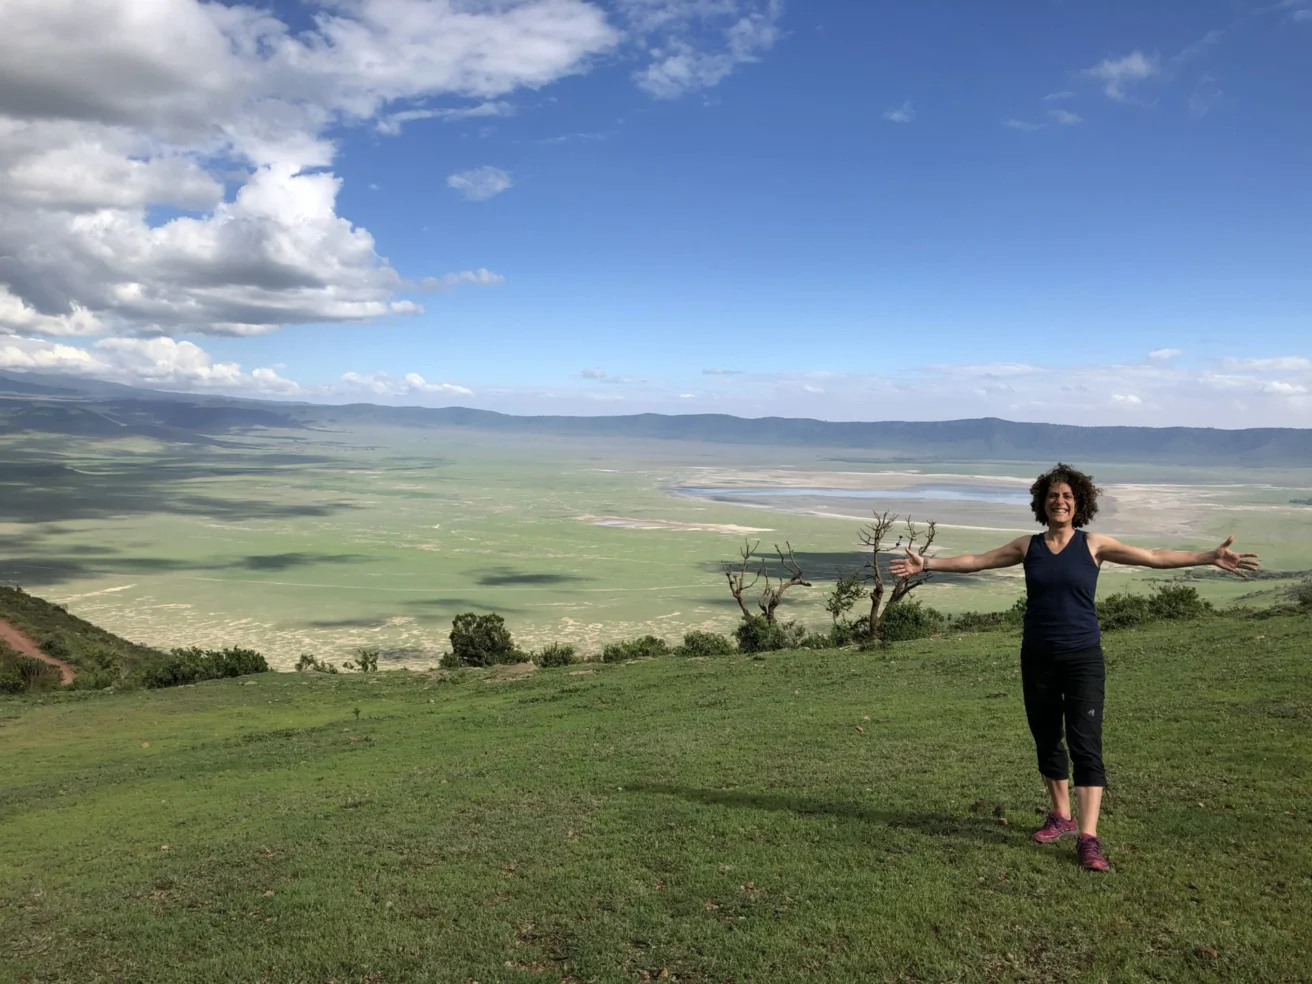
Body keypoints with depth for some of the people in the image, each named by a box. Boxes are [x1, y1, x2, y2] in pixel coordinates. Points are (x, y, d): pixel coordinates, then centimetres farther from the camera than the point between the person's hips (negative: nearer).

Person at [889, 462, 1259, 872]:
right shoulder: (1028, 546, 4)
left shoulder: (1093, 545, -1)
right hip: (1037, 660, 3)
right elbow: (975, 561, 9)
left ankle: (1088, 838, -9)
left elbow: (1155, 557, -4)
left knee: (1085, 744, -9)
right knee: (1046, 741, 12)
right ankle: (1061, 816, 31)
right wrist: (927, 564, 7)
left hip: (1083, 658, -3)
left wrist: (1210, 557, -13)